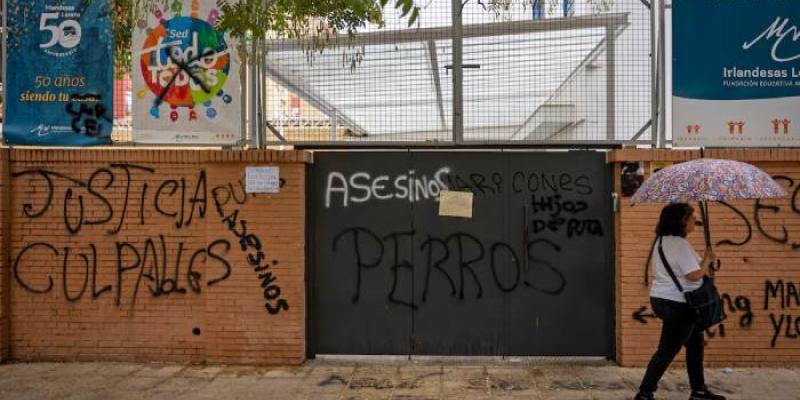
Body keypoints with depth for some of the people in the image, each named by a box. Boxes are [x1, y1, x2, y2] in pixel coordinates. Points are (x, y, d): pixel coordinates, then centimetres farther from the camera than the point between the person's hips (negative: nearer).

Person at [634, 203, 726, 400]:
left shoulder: (662, 241, 11)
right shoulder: (680, 244, -20)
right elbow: (694, 275, -22)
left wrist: (703, 266, 12)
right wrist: (707, 259, -6)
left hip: (662, 299, 10)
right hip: (677, 304, -10)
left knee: (695, 342, 21)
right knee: (667, 351, -4)